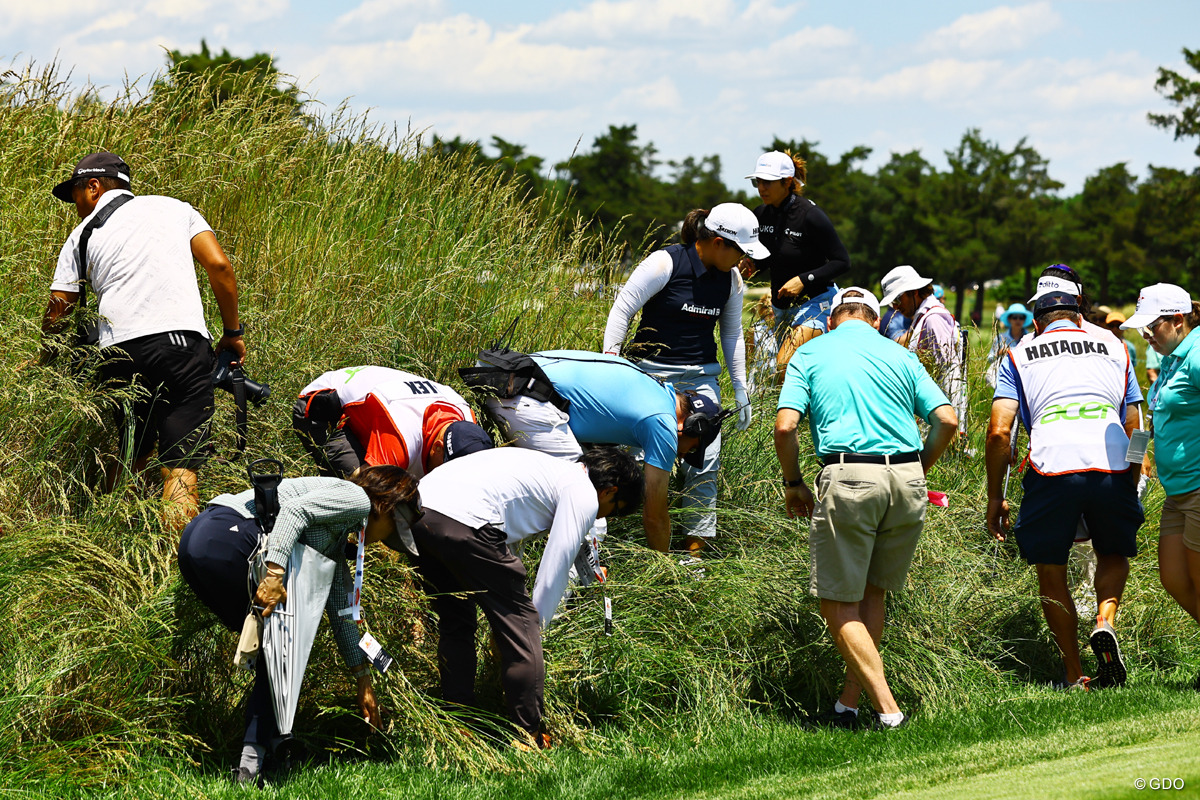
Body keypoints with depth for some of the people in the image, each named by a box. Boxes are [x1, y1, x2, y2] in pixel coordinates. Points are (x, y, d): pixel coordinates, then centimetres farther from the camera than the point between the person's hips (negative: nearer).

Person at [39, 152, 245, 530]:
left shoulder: (84, 233, 17)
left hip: (121, 350, 0)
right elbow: (219, 265, 9)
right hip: (184, 340, 0)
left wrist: (43, 360, 31)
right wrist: (233, 333, 17)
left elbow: (58, 308, 15)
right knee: (181, 469, -6)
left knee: (125, 463, 13)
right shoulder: (175, 208, 20)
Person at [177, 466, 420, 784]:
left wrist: (364, 682, 37)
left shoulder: (337, 543, 30)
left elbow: (341, 613, 35)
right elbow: (295, 510, -15)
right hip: (227, 538, -10)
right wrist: (275, 575, -23)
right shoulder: (356, 499, 2)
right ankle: (253, 762, -6)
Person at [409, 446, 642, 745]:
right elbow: (553, 572, 4)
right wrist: (537, 626, 15)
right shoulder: (585, 496, 8)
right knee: (520, 628, 4)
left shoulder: (548, 468, 35)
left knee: (455, 625, 24)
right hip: (465, 523, -9)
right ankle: (531, 738, 8)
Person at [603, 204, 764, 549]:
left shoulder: (731, 278, 5)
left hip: (701, 378, 5)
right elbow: (622, 309, -8)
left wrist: (741, 390, 17)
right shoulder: (665, 264, -13)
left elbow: (732, 335, 17)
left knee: (705, 460, -5)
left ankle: (696, 544, 3)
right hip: (652, 373, -5)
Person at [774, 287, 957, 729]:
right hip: (907, 479, 3)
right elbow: (946, 420, 7)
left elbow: (785, 427, -2)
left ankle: (888, 711, -9)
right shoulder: (900, 355, 17)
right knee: (872, 591, 18)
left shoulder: (809, 355, 11)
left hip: (849, 477, -3)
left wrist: (793, 484, 12)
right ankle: (848, 706, 19)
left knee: (838, 602, 3)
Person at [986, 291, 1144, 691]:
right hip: (1113, 468, 2)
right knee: (1114, 553, 25)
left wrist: (995, 497, 14)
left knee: (1051, 575, 14)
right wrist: (1131, 489, 32)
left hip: (1052, 467, -2)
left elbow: (999, 431, 7)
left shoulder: (1019, 355, 19)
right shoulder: (1113, 348, 25)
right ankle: (1106, 620, -3)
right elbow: (1134, 429, 23)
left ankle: (1075, 677, 13)